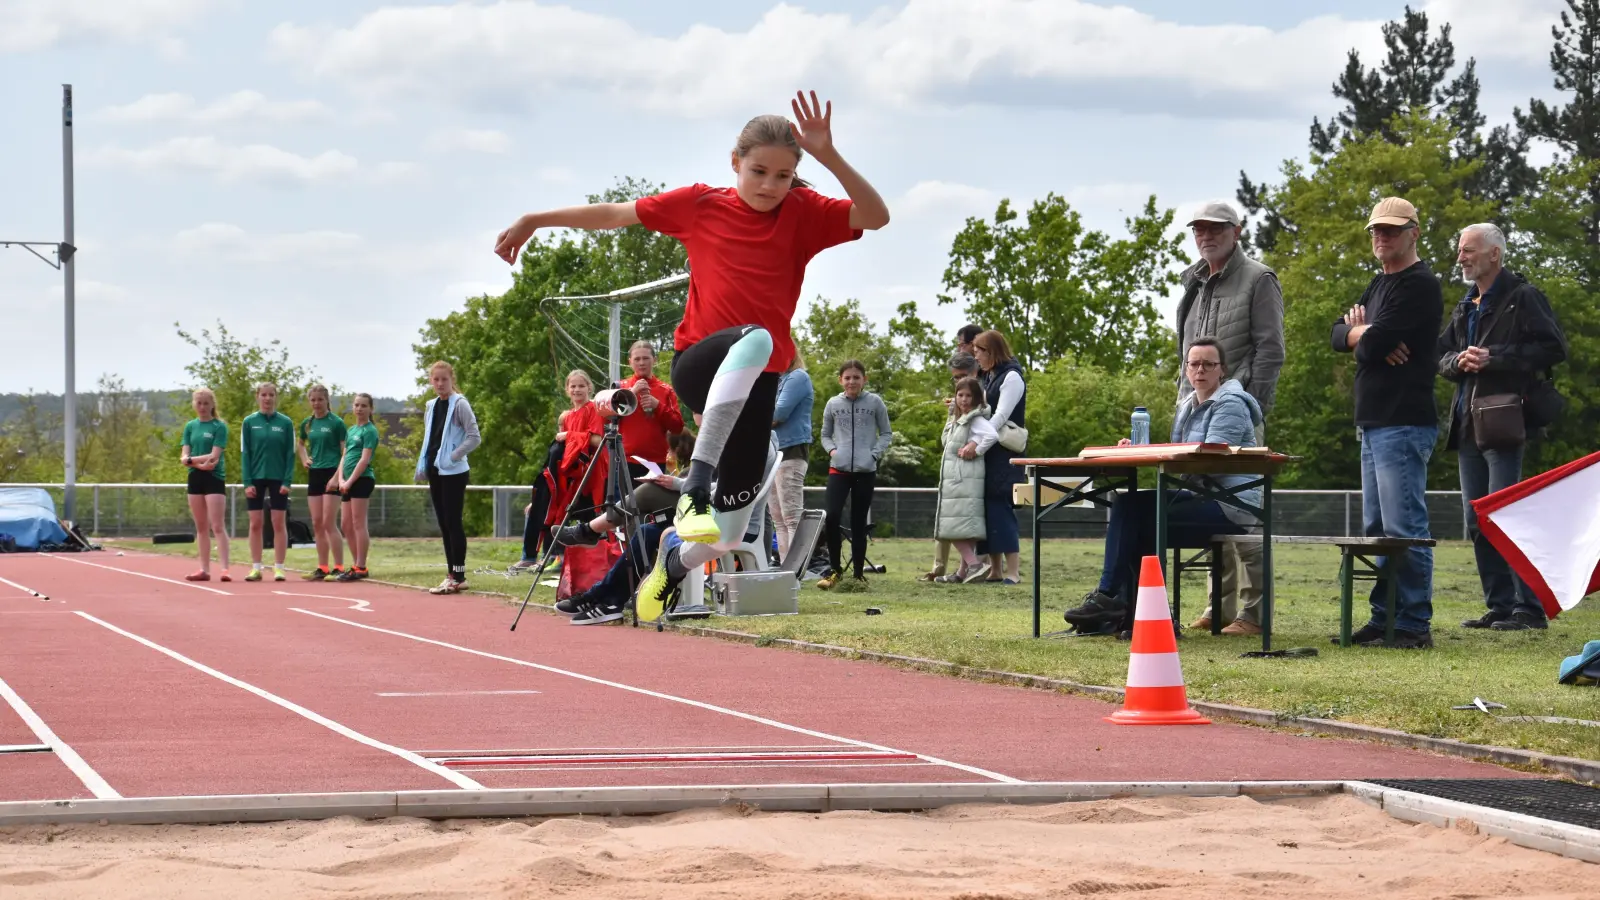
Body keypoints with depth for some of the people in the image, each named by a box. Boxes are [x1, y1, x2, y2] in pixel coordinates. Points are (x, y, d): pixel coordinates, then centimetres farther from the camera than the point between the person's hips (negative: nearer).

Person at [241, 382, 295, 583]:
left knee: (279, 524, 1)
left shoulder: (285, 423, 1)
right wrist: (247, 482, -7)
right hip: (256, 479, 1)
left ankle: (278, 567, 5)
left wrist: (287, 481, -8)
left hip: (278, 479, -1)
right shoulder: (249, 422, 2)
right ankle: (256, 568, 8)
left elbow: (290, 454, 1)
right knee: (255, 524, 3)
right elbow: (245, 454, 1)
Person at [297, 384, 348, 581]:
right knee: (316, 524, 5)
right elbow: (300, 443, 31)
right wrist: (304, 459, 12)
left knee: (328, 523, -11)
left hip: (331, 474, -6)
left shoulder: (336, 422, -6)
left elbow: (345, 453, -9)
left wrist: (337, 477, -17)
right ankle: (322, 568, 10)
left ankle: (339, 567, -8)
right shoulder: (307, 423, 11)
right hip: (314, 474, 6)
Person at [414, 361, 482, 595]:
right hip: (435, 471, 7)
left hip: (453, 472, -7)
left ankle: (458, 576, -6)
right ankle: (452, 575, 12)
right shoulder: (431, 407, 13)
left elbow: (474, 437, -12)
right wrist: (422, 466, 10)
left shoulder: (460, 405, -8)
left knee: (453, 522, -8)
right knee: (444, 524, 8)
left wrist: (453, 456, -17)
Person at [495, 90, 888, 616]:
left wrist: (829, 157, -24)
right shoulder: (700, 205, 2)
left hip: (756, 385, 3)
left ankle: (672, 563, 43)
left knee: (727, 537, 5)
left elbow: (875, 217, -13)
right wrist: (535, 221, 10)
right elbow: (616, 213, 10)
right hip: (698, 363, -3)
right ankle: (695, 485, -42)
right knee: (755, 338, -41)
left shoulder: (803, 214, 2)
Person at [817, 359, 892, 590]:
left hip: (865, 470, -1)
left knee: (859, 522, 4)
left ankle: (859, 573, 14)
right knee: (832, 516, -15)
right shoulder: (833, 404, 6)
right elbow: (825, 434, 17)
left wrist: (875, 453, -8)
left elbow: (886, 433, 7)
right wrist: (831, 449, -3)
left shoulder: (875, 402, 2)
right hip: (838, 469, 1)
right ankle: (834, 568, -1)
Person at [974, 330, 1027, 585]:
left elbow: (1001, 415, -18)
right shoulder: (989, 378, 18)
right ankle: (995, 570, 9)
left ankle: (1013, 572, -11)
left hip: (1004, 454, -8)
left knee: (1000, 509, -12)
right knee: (987, 509, 5)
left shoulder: (1011, 377, -9)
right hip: (987, 451, 8)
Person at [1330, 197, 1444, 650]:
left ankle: (1414, 625, -11)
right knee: (1377, 528, 12)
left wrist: (1363, 334, 5)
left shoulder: (1419, 285, -10)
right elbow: (1338, 335, 13)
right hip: (1374, 424, 10)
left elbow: (1371, 344, -18)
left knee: (1403, 527, -11)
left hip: (1404, 424, -10)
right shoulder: (1380, 285, 21)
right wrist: (1365, 333, -8)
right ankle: (1384, 619, 16)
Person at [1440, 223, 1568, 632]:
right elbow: (1442, 355, 20)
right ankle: (1499, 606, 14)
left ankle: (1529, 607, -9)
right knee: (1477, 522, 8)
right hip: (1468, 425, 8)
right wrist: (1458, 361, -4)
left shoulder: (1523, 298, -4)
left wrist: (1494, 358, -16)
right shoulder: (1466, 307, 20)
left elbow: (1553, 349, -11)